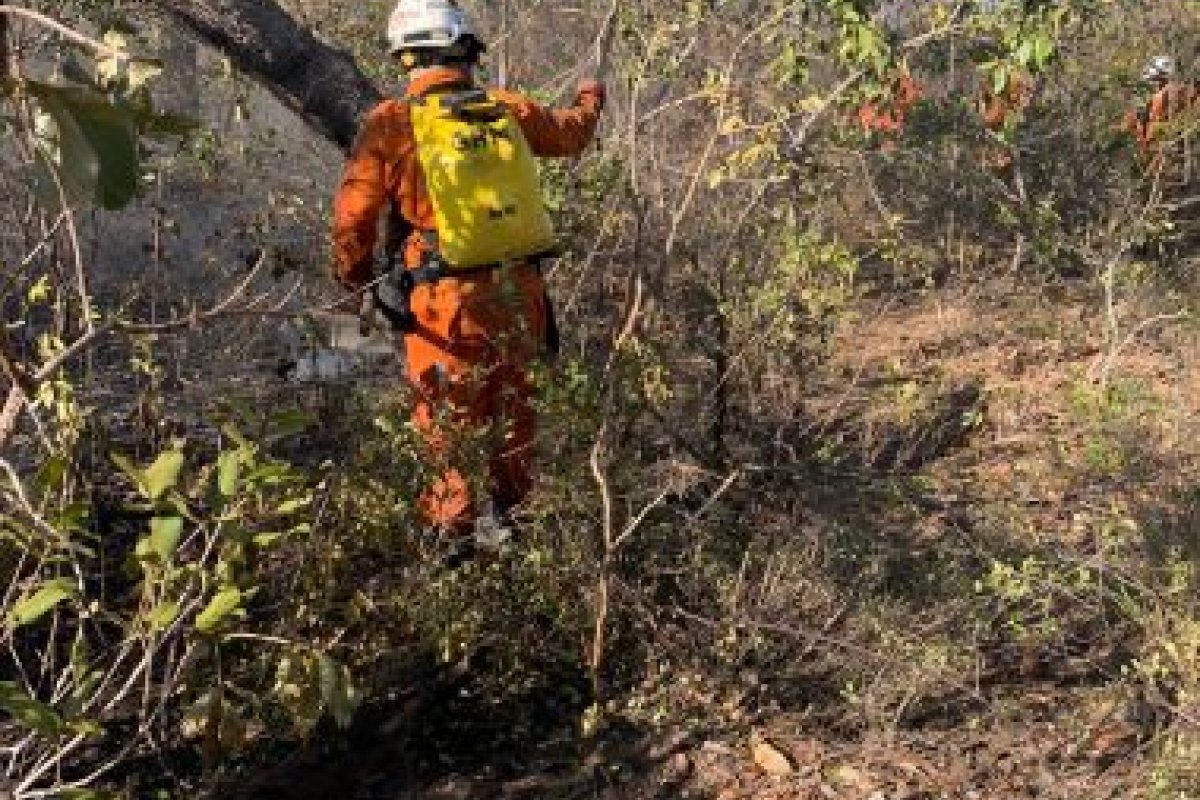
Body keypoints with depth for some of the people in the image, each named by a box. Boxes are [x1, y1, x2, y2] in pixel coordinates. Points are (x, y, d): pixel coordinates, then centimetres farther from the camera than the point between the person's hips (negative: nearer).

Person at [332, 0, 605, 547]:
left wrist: (354, 277, 12)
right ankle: (508, 506, 37)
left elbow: (353, 216, -7)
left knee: (450, 417, 11)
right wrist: (590, 98, 45)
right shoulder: (507, 109, 3)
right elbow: (570, 133, 22)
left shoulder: (388, 123, -8)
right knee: (510, 401, 22)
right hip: (518, 293, 4)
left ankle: (456, 529, 18)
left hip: (446, 301, -4)